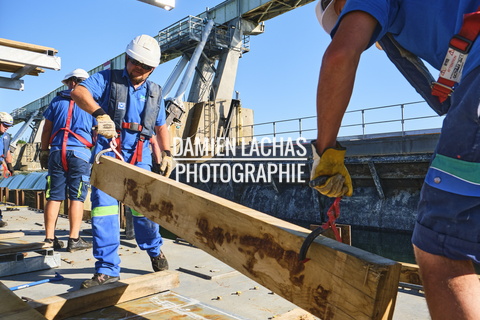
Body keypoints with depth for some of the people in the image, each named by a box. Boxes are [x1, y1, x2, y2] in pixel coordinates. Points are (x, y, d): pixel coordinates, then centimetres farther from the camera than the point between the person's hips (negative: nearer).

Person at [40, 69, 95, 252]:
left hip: (57, 152, 2)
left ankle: (50, 238, 7)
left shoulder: (57, 101, 13)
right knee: (77, 197, -1)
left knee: (54, 197, 5)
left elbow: (46, 129, 12)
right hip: (80, 153, -2)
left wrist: (43, 151, 18)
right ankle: (74, 239, -2)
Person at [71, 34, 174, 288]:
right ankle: (107, 269, 0)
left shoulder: (154, 93, 13)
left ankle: (155, 251, 27)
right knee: (103, 206, -8)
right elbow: (79, 92, -17)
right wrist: (100, 113, -35)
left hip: (140, 157, 2)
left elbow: (161, 127, 21)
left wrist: (166, 153, 9)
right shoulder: (108, 78, 1)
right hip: (107, 153, -2)